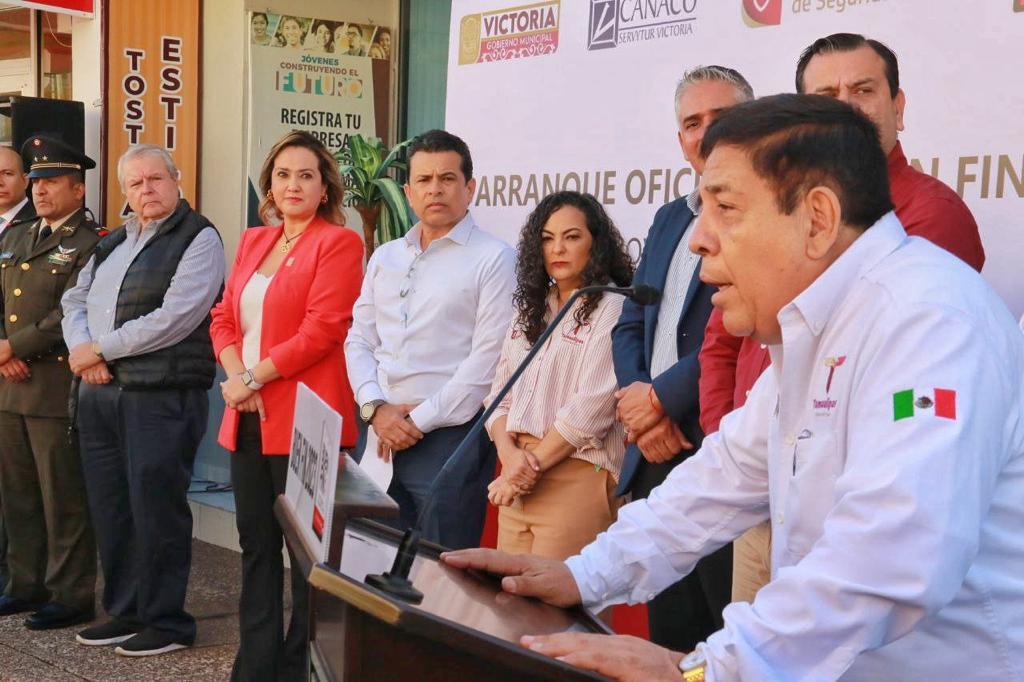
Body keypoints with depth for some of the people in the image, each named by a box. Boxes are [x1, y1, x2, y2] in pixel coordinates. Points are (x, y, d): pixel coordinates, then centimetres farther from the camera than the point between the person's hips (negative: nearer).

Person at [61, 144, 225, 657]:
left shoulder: (198, 239, -6)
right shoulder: (112, 243, 18)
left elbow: (174, 319, -16)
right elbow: (75, 301, 18)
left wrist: (100, 350, -11)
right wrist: (81, 350, -4)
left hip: (161, 396, -7)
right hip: (99, 393, 8)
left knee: (155, 508, -2)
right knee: (110, 508, 12)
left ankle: (165, 622, 11)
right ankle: (124, 611, 25)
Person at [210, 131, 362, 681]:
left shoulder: (339, 243, -5)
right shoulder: (254, 241, 17)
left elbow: (322, 331, -14)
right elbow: (225, 318, 14)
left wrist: (253, 378, -12)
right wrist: (235, 377, -5)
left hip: (305, 419, -7)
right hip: (249, 418, 7)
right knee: (256, 545, 13)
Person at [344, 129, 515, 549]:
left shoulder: (494, 258, -5)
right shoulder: (385, 257, 16)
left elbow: (487, 361, -11)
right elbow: (358, 341, 13)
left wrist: (419, 421, -10)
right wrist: (375, 408, -4)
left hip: (450, 438, -5)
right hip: (384, 437, 6)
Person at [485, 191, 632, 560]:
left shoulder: (611, 309, -4)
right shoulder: (530, 311, 18)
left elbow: (591, 407, -13)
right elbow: (499, 396, 13)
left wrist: (532, 465, -9)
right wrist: (509, 452, -6)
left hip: (577, 475, -6)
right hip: (518, 480, 6)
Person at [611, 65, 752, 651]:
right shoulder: (670, 218, 18)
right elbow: (630, 327, 17)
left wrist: (662, 396, -12)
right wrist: (638, 399, -2)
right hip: (656, 456, 8)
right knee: (668, 634, 16)